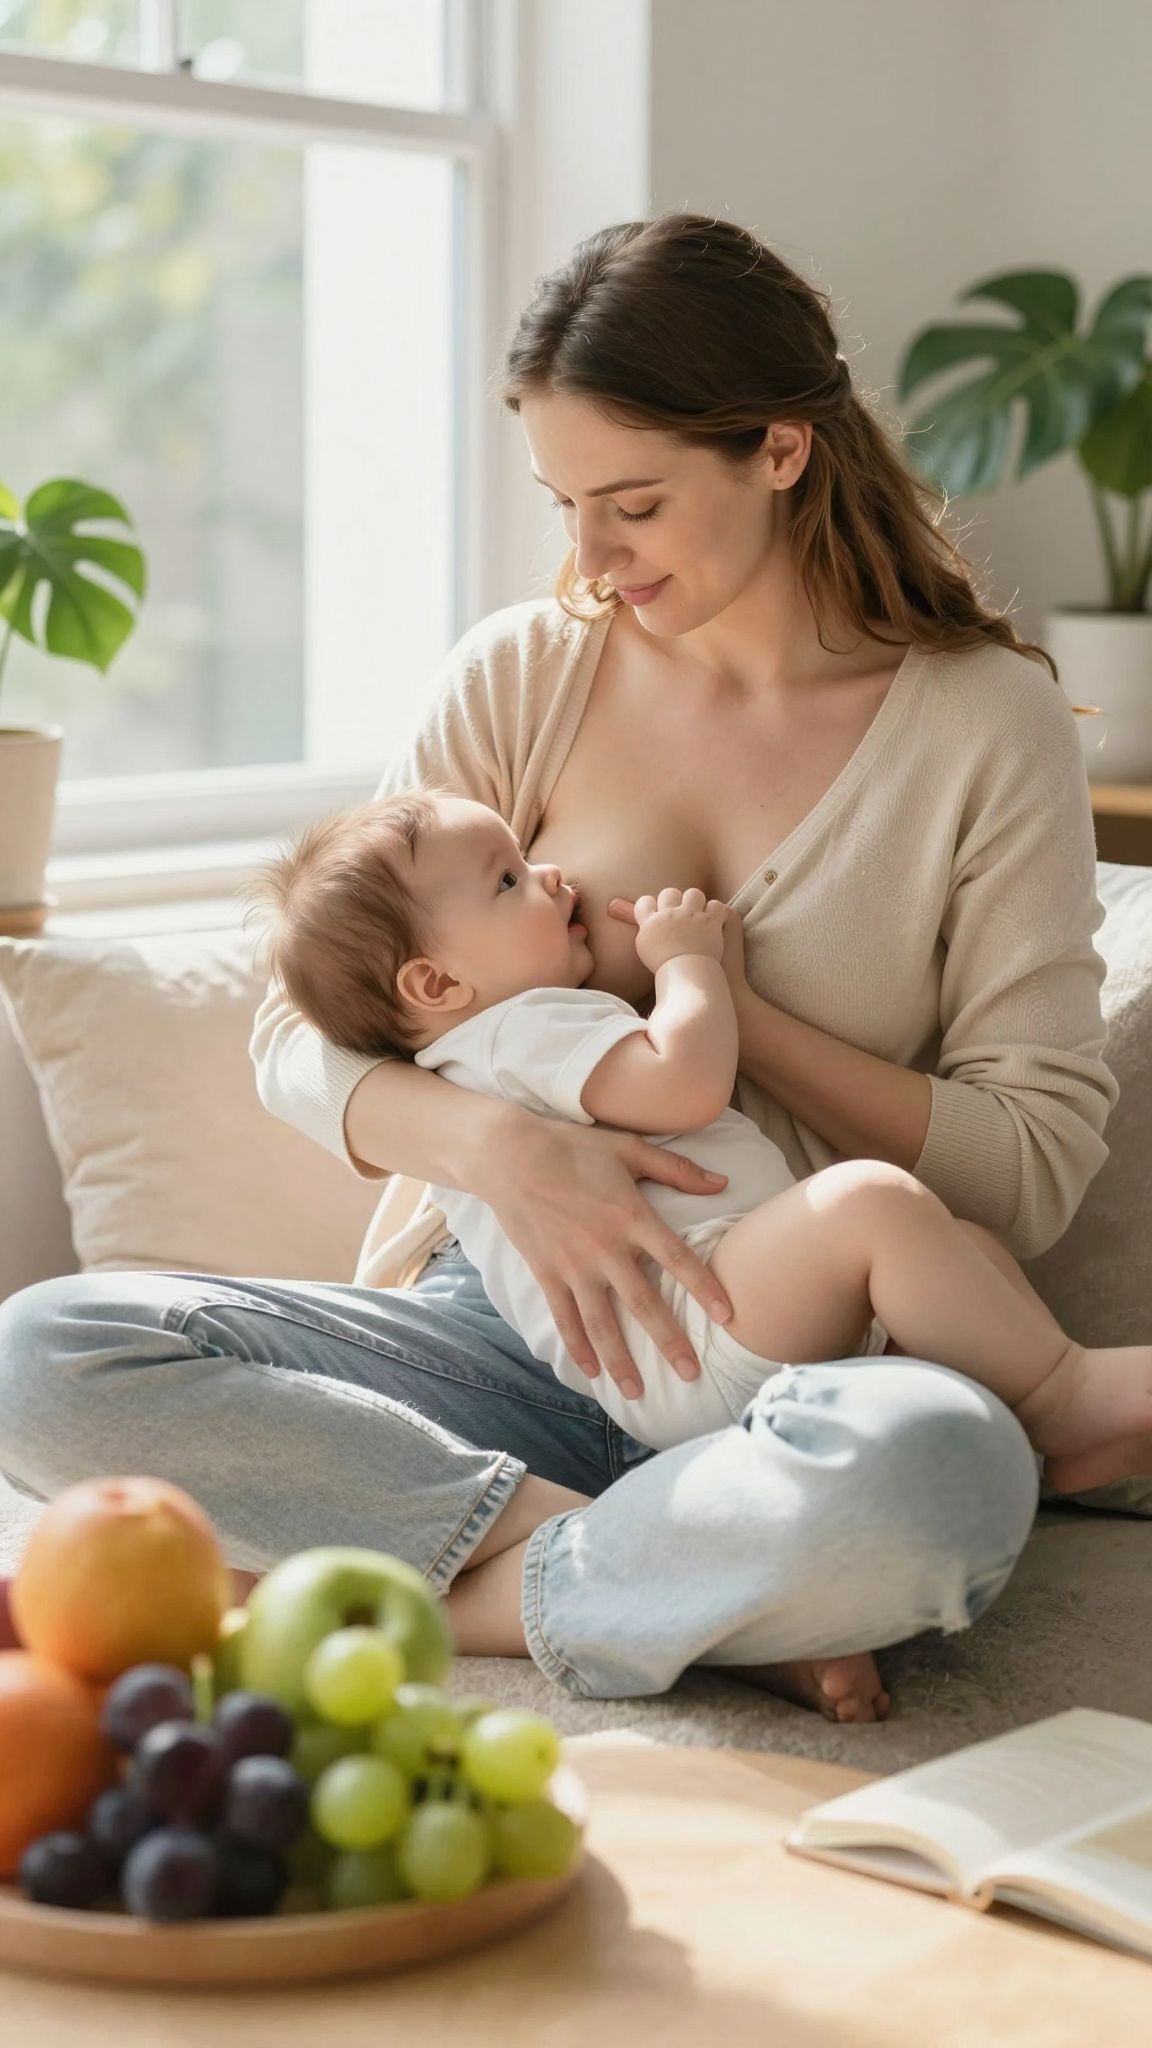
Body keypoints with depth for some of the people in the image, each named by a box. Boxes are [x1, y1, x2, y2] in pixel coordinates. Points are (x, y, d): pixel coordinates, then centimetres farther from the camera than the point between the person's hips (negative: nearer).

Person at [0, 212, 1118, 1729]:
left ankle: (425, 1600, -20)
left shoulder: (990, 723, 0)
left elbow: (1036, 1167, -3)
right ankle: (660, 1575, -19)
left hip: (780, 1374, -3)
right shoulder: (525, 674, 7)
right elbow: (302, 1034, 3)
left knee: (942, 1469, -41)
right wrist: (501, 1144, -19)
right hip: (496, 1321, 4)